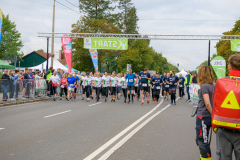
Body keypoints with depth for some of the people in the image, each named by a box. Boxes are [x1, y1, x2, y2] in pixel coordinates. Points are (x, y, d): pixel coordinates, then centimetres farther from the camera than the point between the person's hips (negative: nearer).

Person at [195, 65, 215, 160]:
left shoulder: (204, 86, -16)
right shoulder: (213, 86, 8)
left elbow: (207, 104, -21)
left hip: (203, 117, -9)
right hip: (207, 117, 9)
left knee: (202, 141, -1)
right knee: (200, 140, 21)